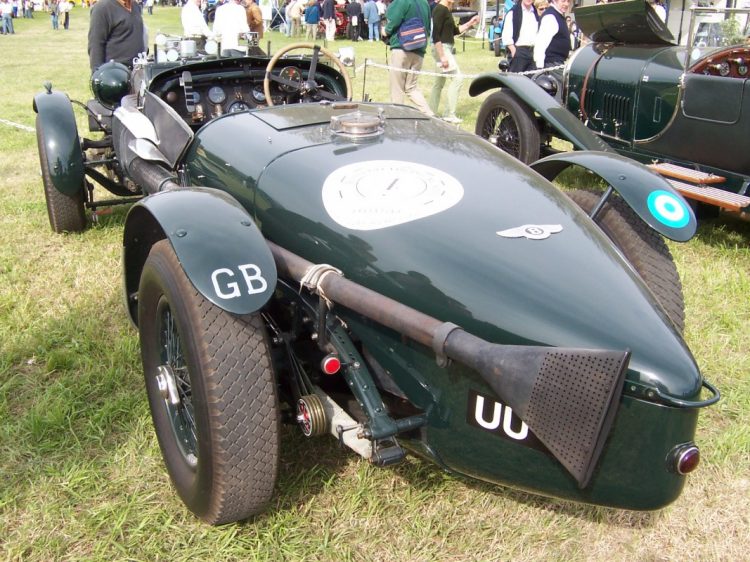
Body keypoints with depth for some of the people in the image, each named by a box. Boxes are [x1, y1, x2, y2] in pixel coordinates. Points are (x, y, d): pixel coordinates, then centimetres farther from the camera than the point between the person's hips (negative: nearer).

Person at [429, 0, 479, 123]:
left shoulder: (447, 10, 14)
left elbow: (454, 31, 25)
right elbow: (435, 35, -20)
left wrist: (470, 23, 15)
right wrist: (442, 56, -23)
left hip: (447, 48, 10)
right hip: (441, 48, -10)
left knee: (439, 82, 12)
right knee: (457, 77, -11)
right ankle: (449, 114, -8)